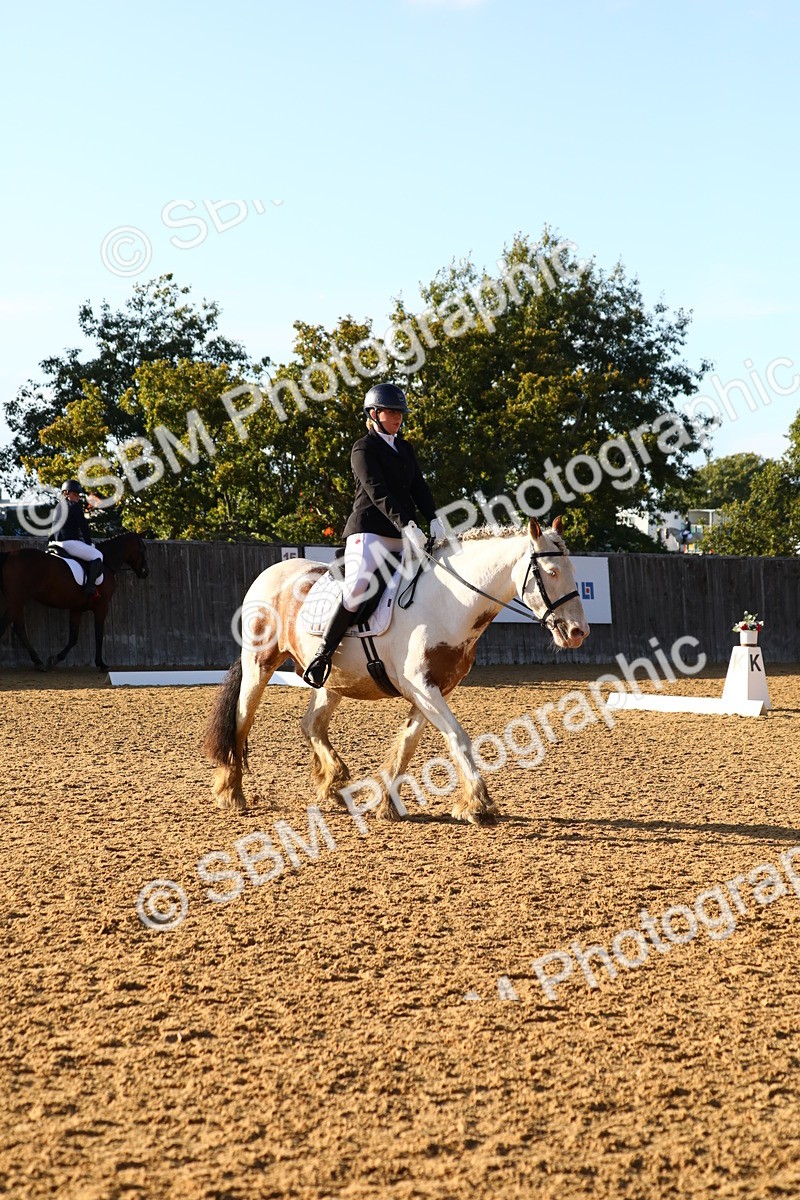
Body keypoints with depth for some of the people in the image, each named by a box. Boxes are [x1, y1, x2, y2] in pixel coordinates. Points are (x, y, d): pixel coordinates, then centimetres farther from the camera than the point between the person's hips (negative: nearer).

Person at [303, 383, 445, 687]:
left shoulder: (406, 449, 21)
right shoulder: (364, 449, -2)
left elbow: (419, 488, 12)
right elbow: (378, 492, -15)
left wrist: (434, 520, -7)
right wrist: (407, 525, -27)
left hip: (402, 536, 8)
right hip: (370, 531, -8)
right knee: (356, 590, -25)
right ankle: (323, 654, -18)